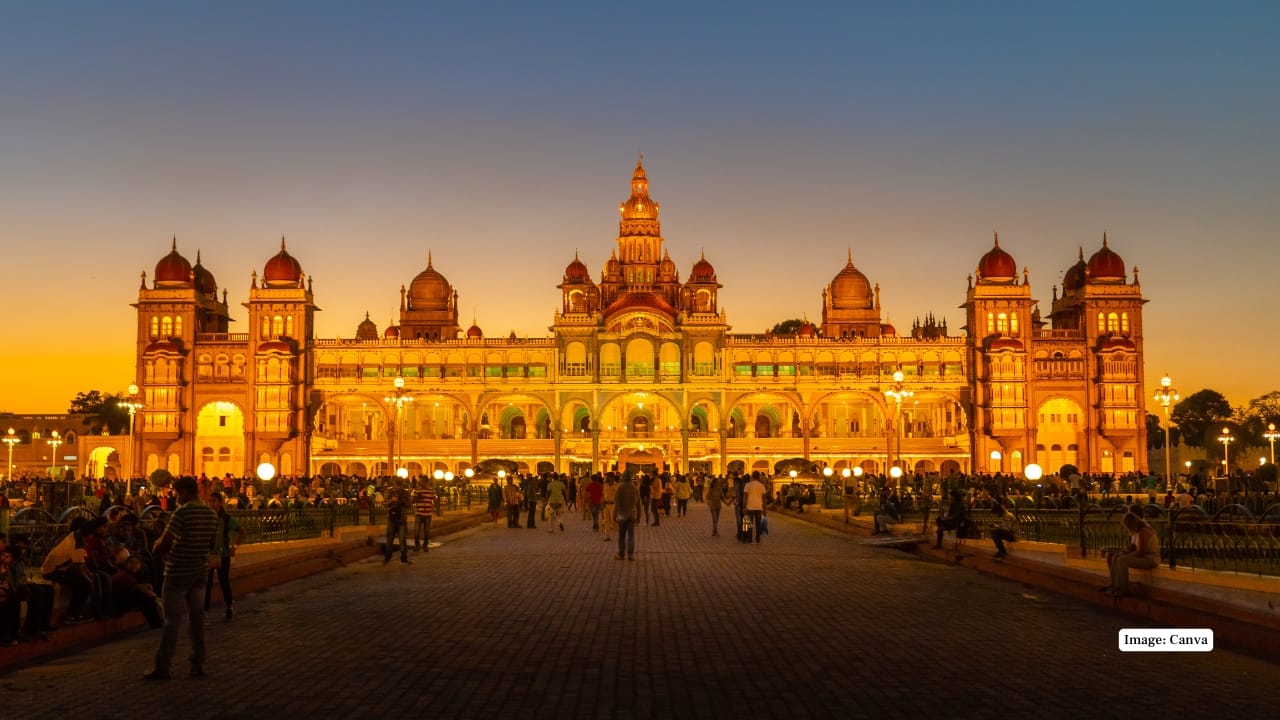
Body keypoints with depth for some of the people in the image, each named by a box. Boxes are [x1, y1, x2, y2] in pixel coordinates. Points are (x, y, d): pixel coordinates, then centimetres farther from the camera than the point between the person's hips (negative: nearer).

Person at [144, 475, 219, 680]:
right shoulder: (211, 514, 6)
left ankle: (162, 667, 4)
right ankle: (198, 664, 14)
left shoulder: (182, 512, -16)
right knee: (197, 619, 11)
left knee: (172, 620, -1)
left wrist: (157, 550, 0)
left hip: (178, 572, -6)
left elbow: (165, 542, -20)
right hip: (200, 572, 6)